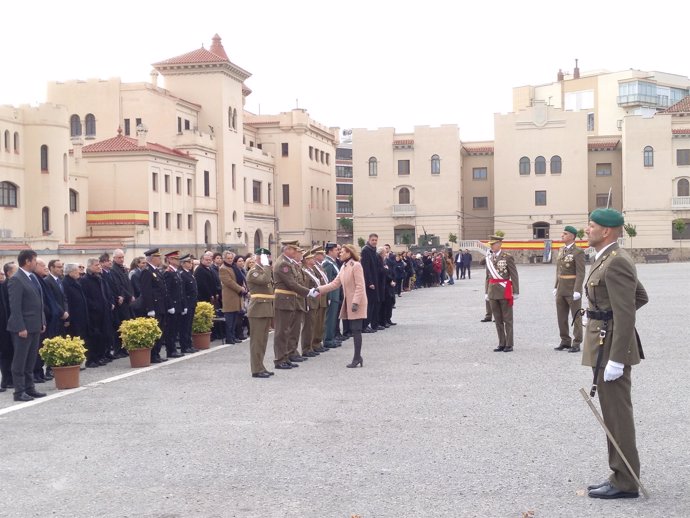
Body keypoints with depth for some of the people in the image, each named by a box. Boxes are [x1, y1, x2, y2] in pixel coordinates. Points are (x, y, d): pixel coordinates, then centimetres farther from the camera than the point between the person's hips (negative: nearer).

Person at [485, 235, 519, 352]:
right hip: (493, 291, 5)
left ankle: (509, 344, 7)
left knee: (507, 319, 1)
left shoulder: (507, 257, -6)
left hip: (505, 291, -5)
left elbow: (514, 276, -6)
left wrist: (516, 292, -8)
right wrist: (486, 292, 14)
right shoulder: (489, 259, 10)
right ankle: (501, 344, 16)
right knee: (498, 320, 9)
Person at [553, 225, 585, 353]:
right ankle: (565, 342, 17)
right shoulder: (562, 250, 12)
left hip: (573, 289, -7)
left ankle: (576, 344, 5)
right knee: (561, 317, 9)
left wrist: (577, 290, -22)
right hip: (561, 289, 7)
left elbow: (580, 273, -16)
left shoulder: (578, 252, -12)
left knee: (576, 317, 0)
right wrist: (556, 287, 13)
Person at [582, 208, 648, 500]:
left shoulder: (616, 262, -18)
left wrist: (615, 360, -24)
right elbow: (641, 297, 24)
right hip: (606, 343, 11)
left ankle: (625, 483, 5)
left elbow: (626, 314, -23)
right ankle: (622, 476, 23)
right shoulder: (609, 259, 13)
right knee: (614, 414, 15)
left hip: (611, 347, -11)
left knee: (617, 415, -3)